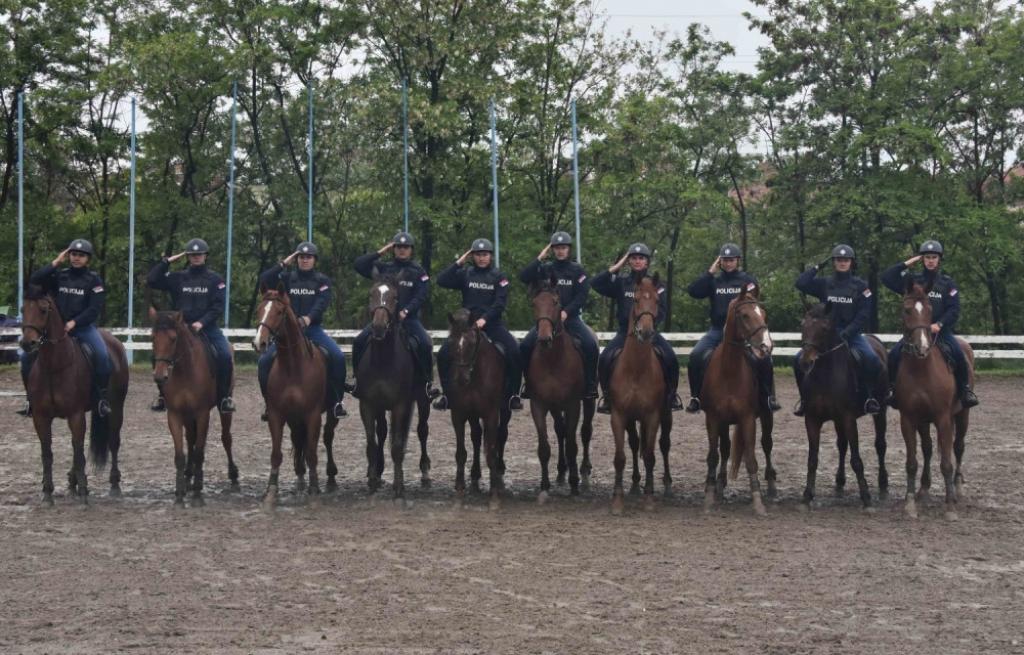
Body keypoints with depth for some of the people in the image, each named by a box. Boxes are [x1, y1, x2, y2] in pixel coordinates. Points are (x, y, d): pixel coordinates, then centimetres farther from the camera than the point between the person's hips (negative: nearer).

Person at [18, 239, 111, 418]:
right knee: (28, 355, -11)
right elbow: (34, 281, -7)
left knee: (102, 355, -30)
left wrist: (74, 323, -18)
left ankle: (101, 399, -16)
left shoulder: (94, 279, 0)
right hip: (57, 326, 3)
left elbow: (95, 308, -7)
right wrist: (55, 262, -8)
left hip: (83, 326, -3)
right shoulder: (59, 276, 7)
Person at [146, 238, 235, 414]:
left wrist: (202, 323, -18)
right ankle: (163, 394, 1)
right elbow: (151, 281, 2)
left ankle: (223, 397, -5)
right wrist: (167, 262, -1)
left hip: (207, 327, -1)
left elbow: (218, 307, -4)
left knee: (225, 356, -23)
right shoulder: (177, 278, 7)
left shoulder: (215, 280, 2)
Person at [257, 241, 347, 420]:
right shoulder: (287, 278, 9)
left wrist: (308, 318, -29)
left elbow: (321, 303, -11)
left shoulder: (322, 280, 5)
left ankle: (337, 400, -11)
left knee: (338, 357, -24)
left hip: (313, 328, -1)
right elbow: (264, 280, -6)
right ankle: (269, 401, 4)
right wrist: (283, 264, -8)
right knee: (264, 361, -14)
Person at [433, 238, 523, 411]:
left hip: (492, 323, -1)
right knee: (444, 353, -14)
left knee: (515, 353, -20)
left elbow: (500, 303, -8)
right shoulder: (465, 274, 6)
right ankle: (446, 396, 0)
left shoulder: (498, 277, 2)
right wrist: (458, 263, -6)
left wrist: (484, 319, -21)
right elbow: (442, 281, -4)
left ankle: (513, 396, -5)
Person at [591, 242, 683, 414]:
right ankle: (607, 395, -6)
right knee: (604, 358, -23)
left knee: (671, 358, -22)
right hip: (625, 331, 1)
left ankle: (671, 394, -3)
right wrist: (615, 268, -3)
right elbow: (596, 284, -1)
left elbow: (662, 308, -3)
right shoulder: (621, 283, 9)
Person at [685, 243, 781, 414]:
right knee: (695, 356, -20)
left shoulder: (748, 280, 6)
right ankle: (695, 398, -6)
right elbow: (693, 292, -3)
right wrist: (710, 272, -4)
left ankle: (768, 397, -6)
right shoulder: (714, 281, 10)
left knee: (763, 357, -22)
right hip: (718, 330, 1)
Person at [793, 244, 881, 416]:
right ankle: (805, 397, 1)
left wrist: (846, 334, -16)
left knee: (871, 358, -28)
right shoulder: (824, 284, 6)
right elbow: (801, 284, -9)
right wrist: (818, 267, -1)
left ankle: (868, 397, -6)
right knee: (799, 358, -19)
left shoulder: (860, 286, 2)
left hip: (851, 333, -1)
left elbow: (863, 315, -4)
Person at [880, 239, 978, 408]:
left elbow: (954, 310, -2)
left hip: (941, 330, -1)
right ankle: (892, 389, -6)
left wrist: (939, 324, -18)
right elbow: (887, 277, 1)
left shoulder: (947, 283, 6)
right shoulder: (913, 280, 9)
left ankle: (965, 389, -10)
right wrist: (907, 264, 0)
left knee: (958, 353, -27)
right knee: (894, 354, -21)